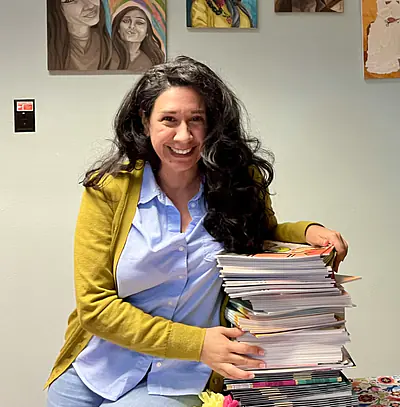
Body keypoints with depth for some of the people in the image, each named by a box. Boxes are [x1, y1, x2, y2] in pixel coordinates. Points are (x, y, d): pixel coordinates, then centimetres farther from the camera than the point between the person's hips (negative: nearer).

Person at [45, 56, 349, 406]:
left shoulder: (240, 180, -6)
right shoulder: (108, 189, -10)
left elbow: (263, 236, 15)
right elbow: (94, 305, -11)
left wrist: (308, 232, -8)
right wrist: (195, 342, -20)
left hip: (183, 379, -1)